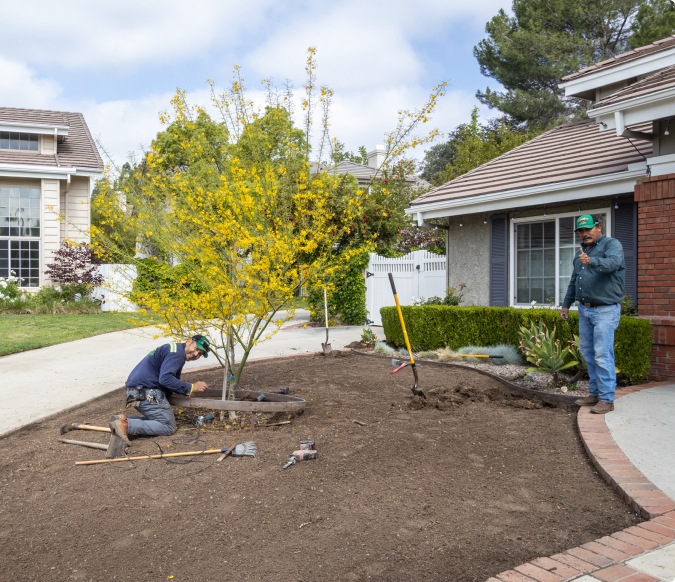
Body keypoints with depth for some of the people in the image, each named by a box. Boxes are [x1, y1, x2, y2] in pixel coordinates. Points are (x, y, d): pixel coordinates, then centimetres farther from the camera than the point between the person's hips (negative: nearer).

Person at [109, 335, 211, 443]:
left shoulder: (175, 350, 22)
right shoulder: (177, 352, -11)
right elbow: (165, 378, -23)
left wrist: (186, 391, 5)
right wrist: (191, 388, -16)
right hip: (145, 391, -10)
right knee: (169, 427, -7)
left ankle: (124, 419, 2)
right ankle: (126, 425, -17)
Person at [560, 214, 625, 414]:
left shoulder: (612, 244, -6)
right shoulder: (580, 252, 17)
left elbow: (613, 263, -28)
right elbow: (573, 281, 24)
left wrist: (591, 261, -45)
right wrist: (566, 304, 24)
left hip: (605, 310, -8)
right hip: (585, 310, 8)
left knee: (603, 355, -9)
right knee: (588, 353, 12)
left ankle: (607, 399, -3)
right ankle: (595, 393, 23)